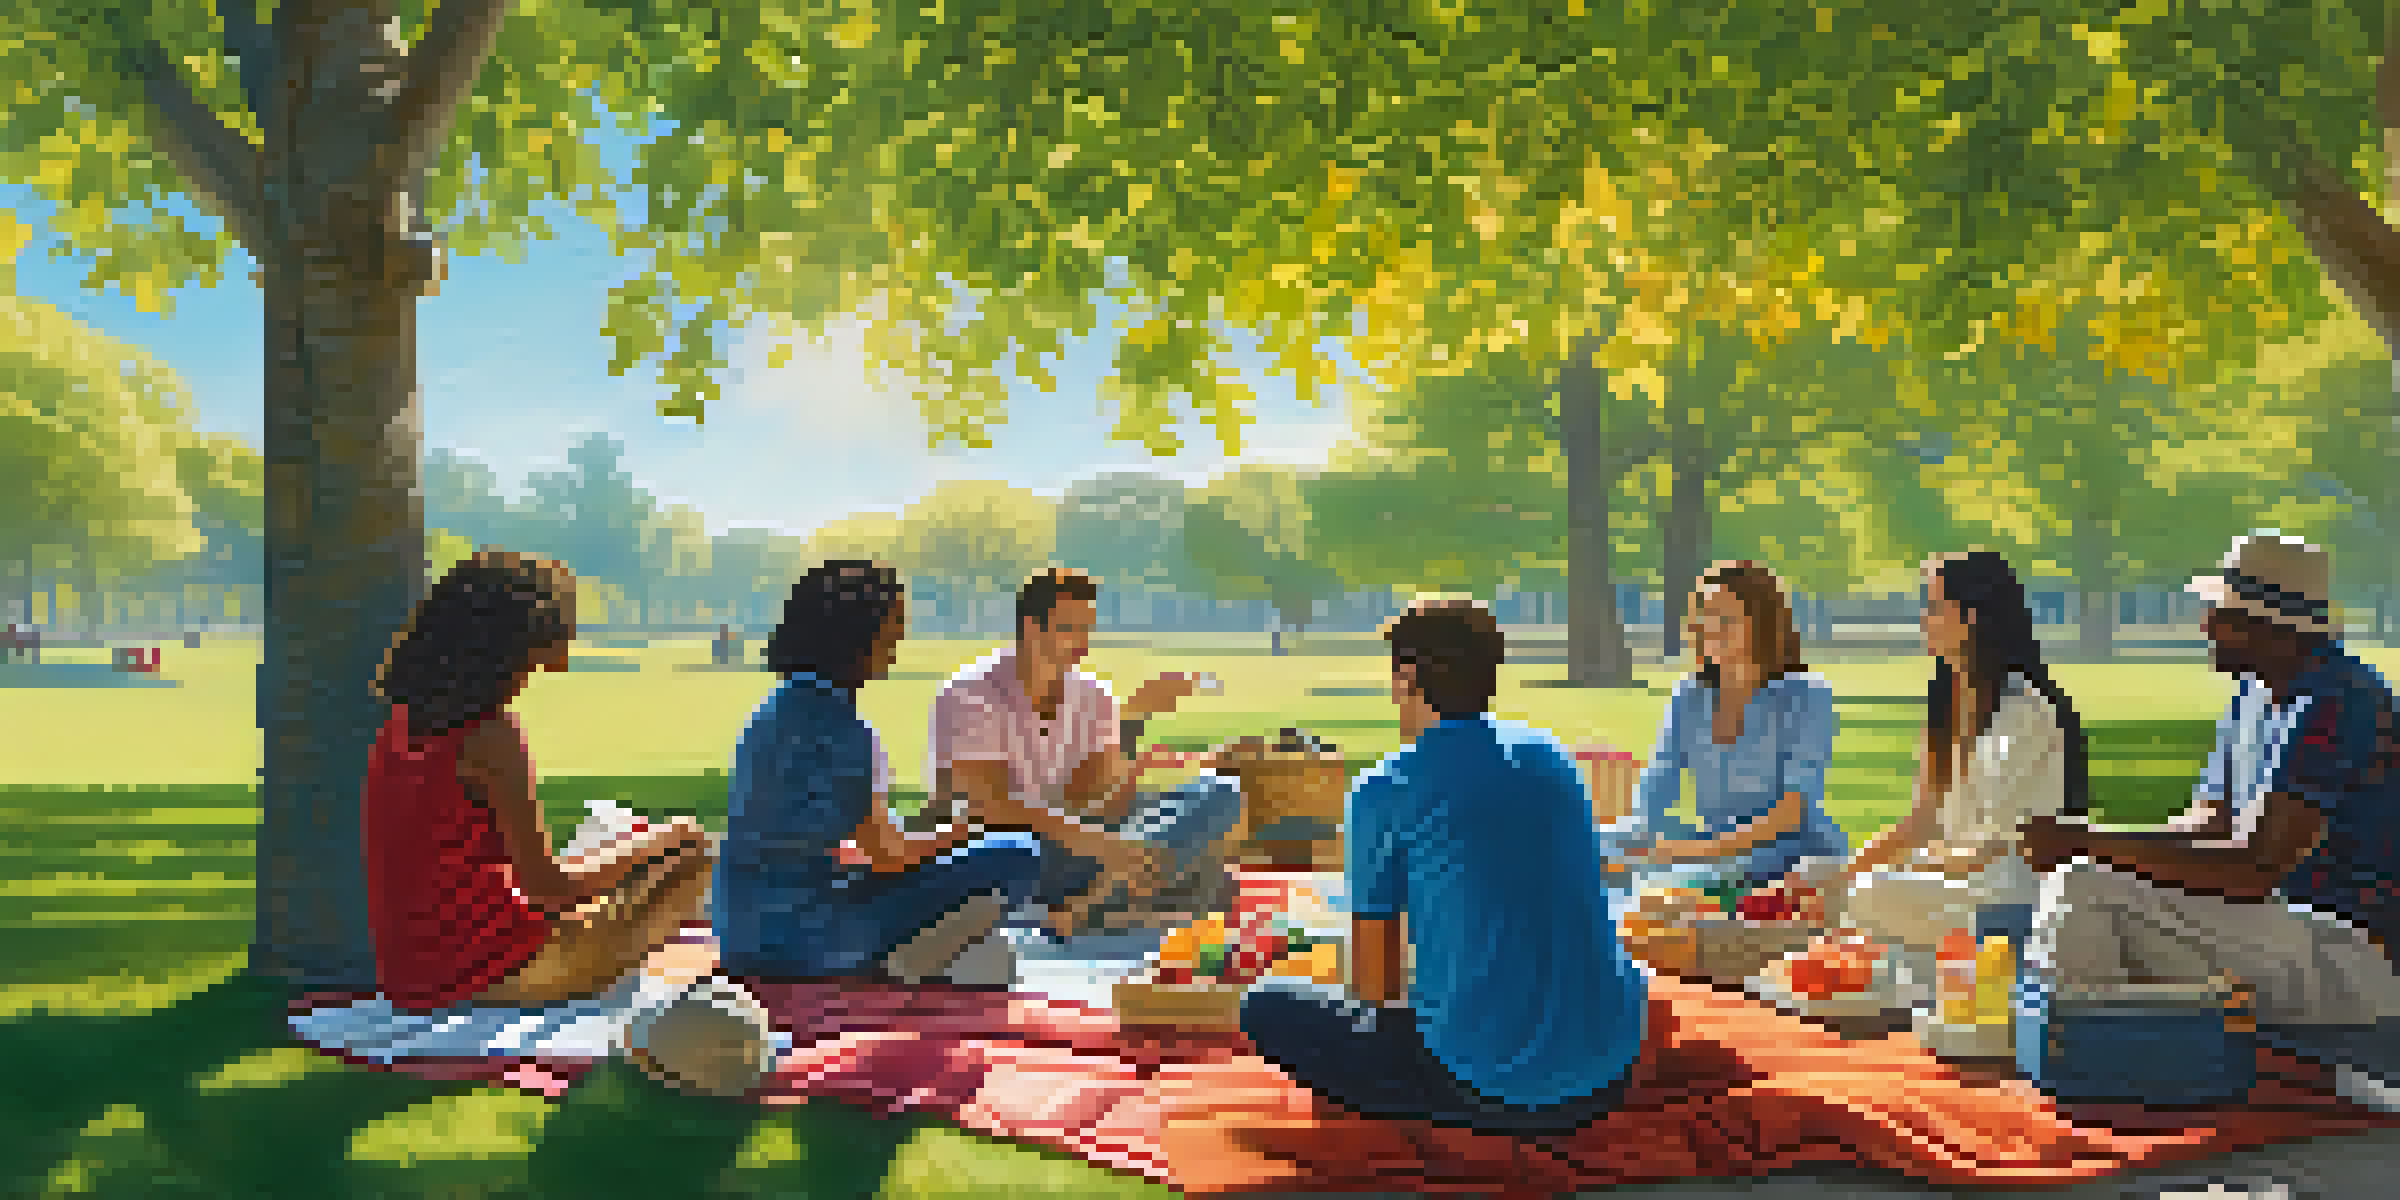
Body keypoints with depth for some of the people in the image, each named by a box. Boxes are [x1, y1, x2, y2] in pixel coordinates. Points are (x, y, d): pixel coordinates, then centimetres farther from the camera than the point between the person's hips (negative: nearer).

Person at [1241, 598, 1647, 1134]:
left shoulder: (1382, 790, -5)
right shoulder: (1551, 755, 11)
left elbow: (1375, 983, 1)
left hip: (1490, 1084, -5)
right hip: (1610, 1073, 5)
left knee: (1266, 1005, 9)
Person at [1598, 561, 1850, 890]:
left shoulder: (1807, 697, -6)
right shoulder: (1688, 698, 7)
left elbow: (1793, 810, -17)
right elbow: (1652, 795, 3)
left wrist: (1708, 848, -30)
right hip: (1722, 871, 4)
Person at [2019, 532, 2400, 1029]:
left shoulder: (2335, 702, -20)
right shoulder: (2255, 697, 11)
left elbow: (2258, 868, -26)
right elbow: (2204, 829, 10)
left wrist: (2092, 843, -24)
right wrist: (2075, 845, -7)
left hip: (2349, 960, -10)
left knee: (2092, 891, -22)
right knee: (2075, 888, 3)